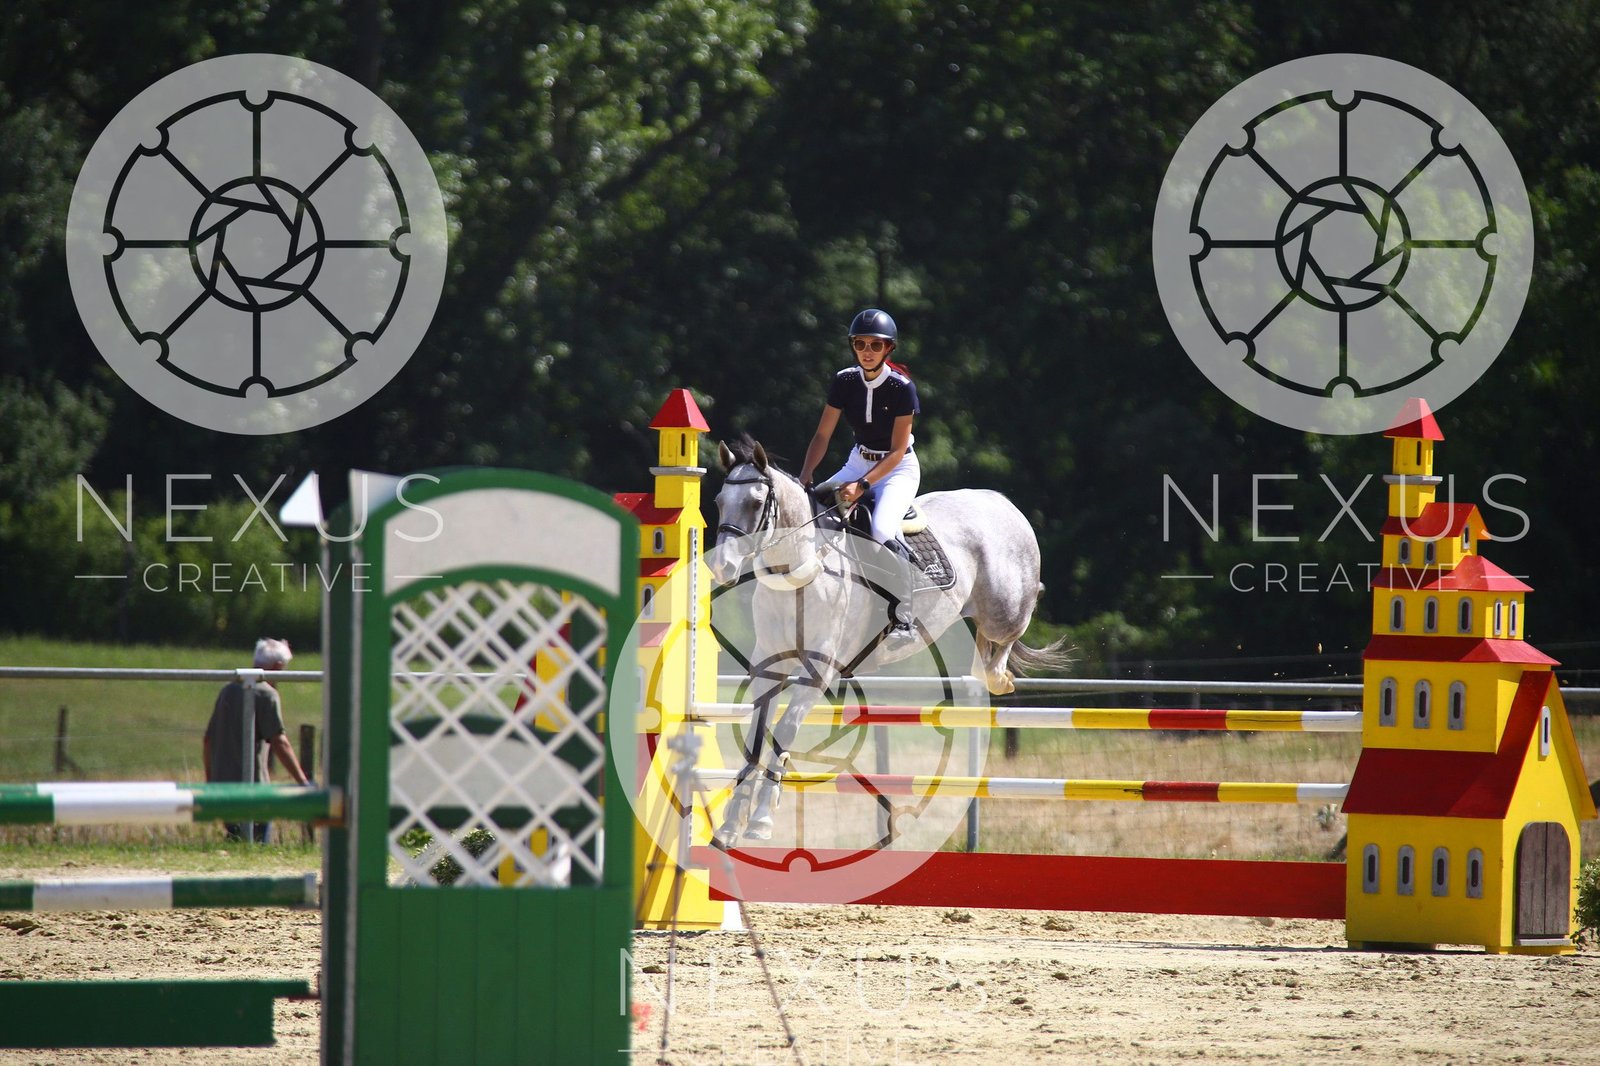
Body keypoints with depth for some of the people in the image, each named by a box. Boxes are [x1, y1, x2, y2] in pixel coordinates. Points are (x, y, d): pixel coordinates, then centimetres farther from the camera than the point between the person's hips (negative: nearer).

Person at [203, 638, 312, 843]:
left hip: (221, 782, 7)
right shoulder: (266, 695, -9)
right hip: (251, 785, -7)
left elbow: (208, 740, 20)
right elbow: (280, 743, -16)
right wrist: (302, 781, -14)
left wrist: (210, 781, 28)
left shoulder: (228, 690, 14)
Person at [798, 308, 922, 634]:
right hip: (859, 462, 6)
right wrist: (804, 478, -16)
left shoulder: (902, 387, -19)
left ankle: (901, 615, -20)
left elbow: (897, 451, -19)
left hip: (898, 468, -6)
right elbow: (822, 436, -1)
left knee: (882, 529, -31)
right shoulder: (844, 382, -5)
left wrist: (862, 485, -30)